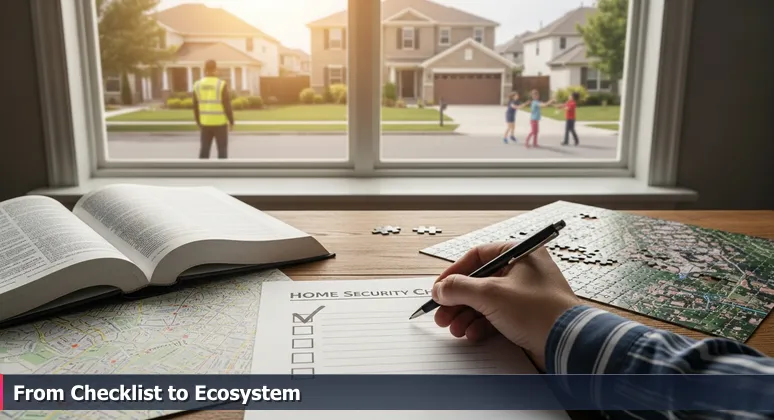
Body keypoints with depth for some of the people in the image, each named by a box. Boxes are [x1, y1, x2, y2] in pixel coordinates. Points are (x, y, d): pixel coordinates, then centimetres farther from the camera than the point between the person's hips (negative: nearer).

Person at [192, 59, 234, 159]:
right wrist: (231, 122, -2)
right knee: (222, 150, 6)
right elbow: (227, 106, -14)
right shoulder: (222, 84, -14)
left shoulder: (197, 85, 0)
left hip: (205, 123, 4)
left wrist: (198, 122, 17)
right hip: (220, 123, -4)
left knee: (204, 150, 11)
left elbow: (196, 107, 5)